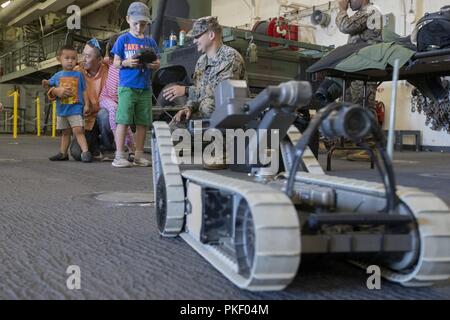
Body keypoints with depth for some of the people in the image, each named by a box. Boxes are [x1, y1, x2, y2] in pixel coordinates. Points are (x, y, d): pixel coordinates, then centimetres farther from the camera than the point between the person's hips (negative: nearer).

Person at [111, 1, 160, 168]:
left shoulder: (150, 42, 12)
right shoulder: (123, 40, 4)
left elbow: (158, 63, 13)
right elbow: (116, 63, 3)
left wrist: (153, 65, -10)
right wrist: (126, 63, -17)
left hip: (145, 88, 4)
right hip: (127, 87, -3)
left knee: (143, 122, 5)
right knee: (123, 120, -6)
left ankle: (139, 156, 13)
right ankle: (119, 156, -2)